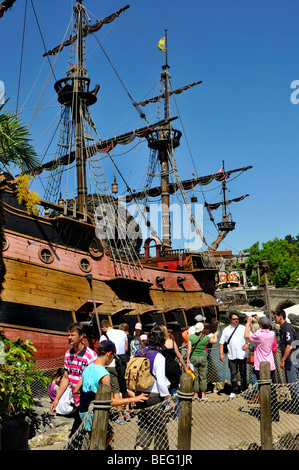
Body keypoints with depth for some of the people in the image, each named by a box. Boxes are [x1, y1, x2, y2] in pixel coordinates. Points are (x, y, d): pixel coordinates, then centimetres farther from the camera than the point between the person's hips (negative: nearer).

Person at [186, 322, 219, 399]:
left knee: (195, 377, 7)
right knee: (203, 377, 8)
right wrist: (215, 335, 31)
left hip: (193, 358, 0)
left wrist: (188, 359, -3)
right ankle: (203, 395, 11)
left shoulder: (191, 337, -5)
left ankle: (195, 395, 12)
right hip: (203, 358, 0)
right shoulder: (205, 337, -4)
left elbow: (189, 349, -9)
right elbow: (215, 341, 13)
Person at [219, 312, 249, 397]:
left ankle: (244, 390, 19)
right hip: (231, 356, 0)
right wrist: (221, 354, -1)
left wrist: (247, 344, -10)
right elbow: (221, 343, 7)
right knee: (233, 374, 4)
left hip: (242, 355, 0)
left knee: (243, 373, 7)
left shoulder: (242, 328, 6)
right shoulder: (226, 330, 7)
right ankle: (234, 391, 14)